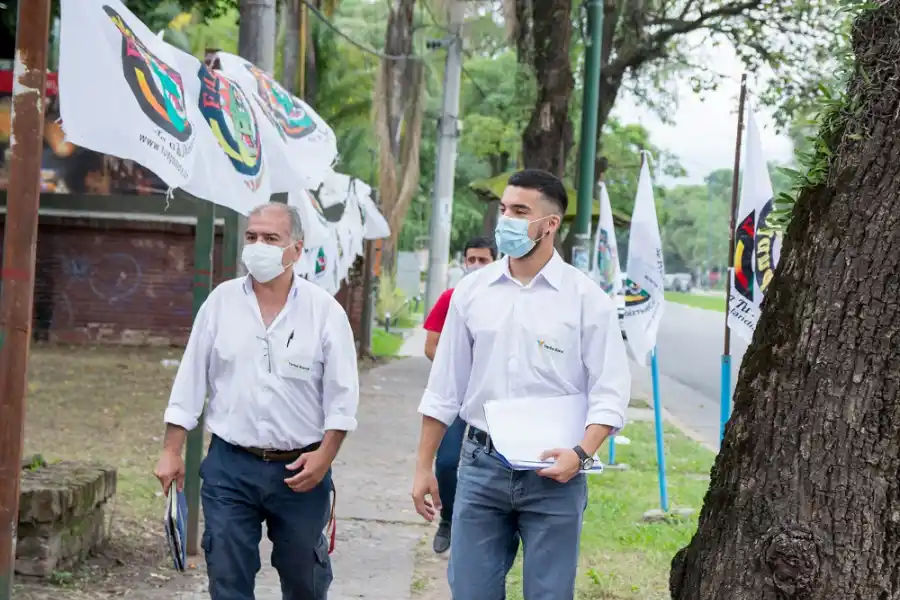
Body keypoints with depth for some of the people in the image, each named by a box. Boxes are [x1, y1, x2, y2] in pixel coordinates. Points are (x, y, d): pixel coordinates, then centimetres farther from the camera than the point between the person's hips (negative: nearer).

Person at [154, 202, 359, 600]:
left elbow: (341, 394, -3)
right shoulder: (221, 301, 3)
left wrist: (324, 456, -12)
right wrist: (171, 452, 2)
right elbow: (190, 381, 5)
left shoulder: (324, 310, -3)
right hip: (229, 466, 1)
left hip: (300, 469, -1)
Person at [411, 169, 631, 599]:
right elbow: (445, 387, 10)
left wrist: (581, 453, -21)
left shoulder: (586, 298, -4)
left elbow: (609, 392, -6)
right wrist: (423, 466, 9)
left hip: (553, 471, -3)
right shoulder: (472, 291, 5)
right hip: (481, 465, 3)